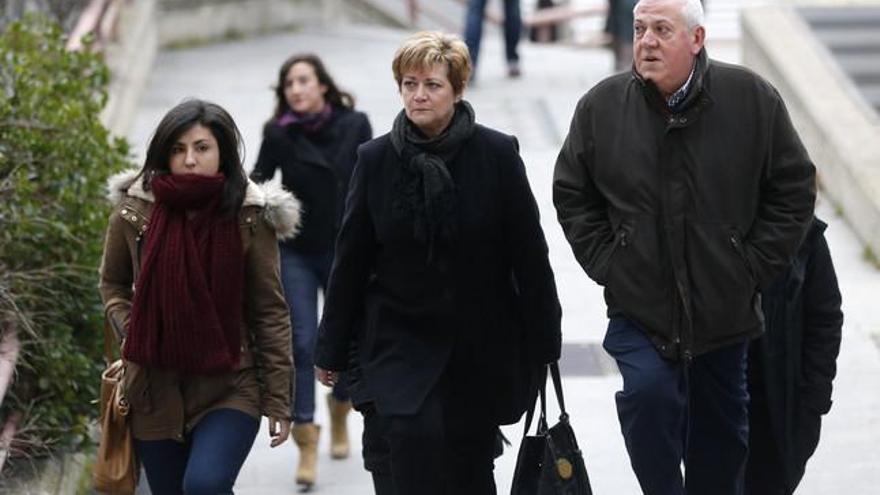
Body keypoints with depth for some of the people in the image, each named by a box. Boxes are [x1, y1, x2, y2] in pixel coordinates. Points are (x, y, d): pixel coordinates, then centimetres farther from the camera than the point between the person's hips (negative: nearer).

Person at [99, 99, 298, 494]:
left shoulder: (249, 218, -8)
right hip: (156, 391, 3)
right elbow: (113, 284, 16)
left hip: (229, 388, -3)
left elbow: (270, 311, -3)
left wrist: (277, 400, -3)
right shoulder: (135, 212, -2)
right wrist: (130, 331, -3)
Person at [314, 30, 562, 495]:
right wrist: (332, 350, 7)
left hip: (480, 346, 0)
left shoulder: (497, 154, -6)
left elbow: (529, 255, -1)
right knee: (413, 432, -21)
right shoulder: (375, 159, -1)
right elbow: (350, 261, 4)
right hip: (399, 340, 0)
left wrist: (542, 341, 0)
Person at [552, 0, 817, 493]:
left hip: (724, 306, 1)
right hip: (638, 305, -1)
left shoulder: (753, 99, -8)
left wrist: (753, 267, -5)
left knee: (722, 430, 13)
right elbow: (572, 194, 7)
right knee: (648, 394, -24)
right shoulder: (600, 106, -5)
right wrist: (606, 263, -3)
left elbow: (795, 188, -1)